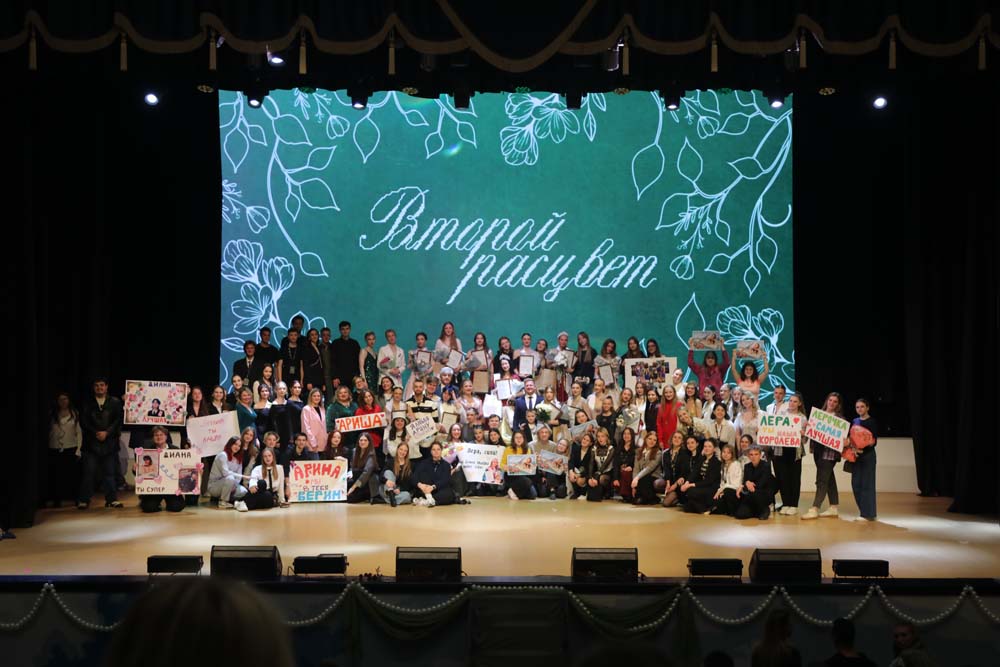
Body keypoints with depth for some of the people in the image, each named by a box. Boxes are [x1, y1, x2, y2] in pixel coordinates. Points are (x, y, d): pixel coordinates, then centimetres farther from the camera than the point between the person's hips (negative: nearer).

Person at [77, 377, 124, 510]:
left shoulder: (115, 402, 8)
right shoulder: (87, 403, 10)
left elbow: (118, 420, 0)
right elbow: (83, 422, 3)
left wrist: (107, 433, -11)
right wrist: (96, 433, -8)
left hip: (109, 442, 0)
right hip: (91, 443, 0)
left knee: (109, 472, 3)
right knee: (88, 472, -2)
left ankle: (111, 499, 7)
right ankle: (83, 500, 3)